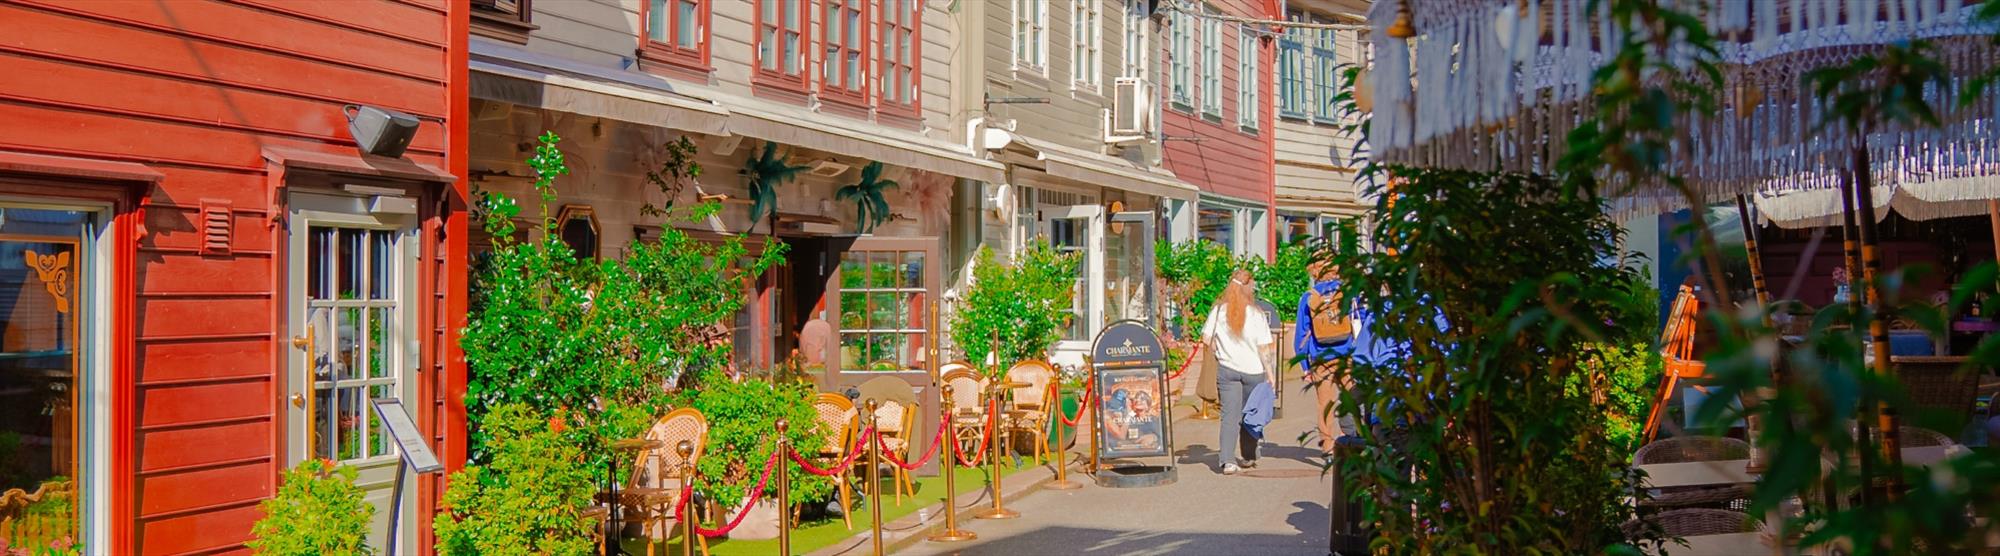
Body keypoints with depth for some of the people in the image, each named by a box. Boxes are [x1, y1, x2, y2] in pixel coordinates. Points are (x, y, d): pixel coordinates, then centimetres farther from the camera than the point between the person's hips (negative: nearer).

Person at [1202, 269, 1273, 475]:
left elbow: (1206, 338, -1)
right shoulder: (1255, 314, -7)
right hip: (1253, 370, -1)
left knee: (1229, 415, 0)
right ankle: (1249, 457, 27)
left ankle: (1228, 460, -11)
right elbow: (1263, 348, -6)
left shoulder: (1219, 310, -3)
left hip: (1227, 369, 1)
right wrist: (1269, 373, 2)